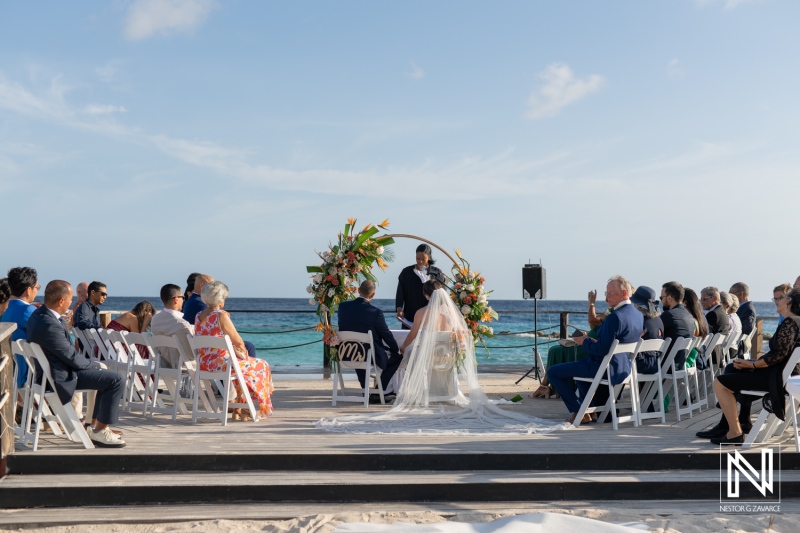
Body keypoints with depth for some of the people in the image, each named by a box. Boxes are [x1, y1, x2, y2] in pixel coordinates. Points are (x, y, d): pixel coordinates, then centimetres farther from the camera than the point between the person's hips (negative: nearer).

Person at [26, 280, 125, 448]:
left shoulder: (39, 314, 3)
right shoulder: (50, 325, -29)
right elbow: (72, 357, -21)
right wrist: (93, 365, -4)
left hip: (52, 370, 11)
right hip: (61, 377, -11)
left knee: (110, 376, 21)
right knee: (117, 380, -13)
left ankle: (95, 425, 23)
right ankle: (100, 431, -2)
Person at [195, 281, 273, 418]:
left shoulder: (198, 316, 8)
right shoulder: (221, 315, -15)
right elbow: (238, 342, -9)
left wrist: (235, 350, 14)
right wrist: (242, 350, 12)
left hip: (204, 364, 8)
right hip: (221, 364, -8)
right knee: (261, 366, 13)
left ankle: (238, 409, 30)